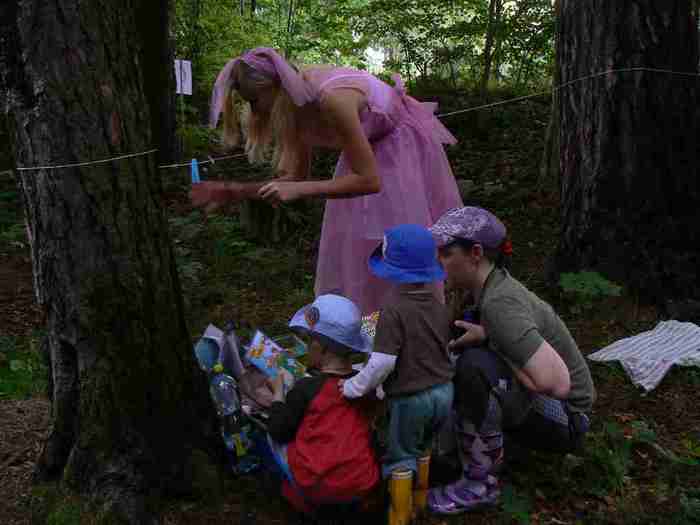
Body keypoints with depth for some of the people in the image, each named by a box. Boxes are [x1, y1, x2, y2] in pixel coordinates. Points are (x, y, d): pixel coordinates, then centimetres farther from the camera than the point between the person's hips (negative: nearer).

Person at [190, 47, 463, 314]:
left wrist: (297, 191, -37)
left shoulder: (330, 98, -37)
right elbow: (296, 177, -4)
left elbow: (369, 180, -34)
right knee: (350, 246, 8)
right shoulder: (295, 104, -13)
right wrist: (234, 191, -13)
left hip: (404, 146, -7)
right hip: (371, 147, 7)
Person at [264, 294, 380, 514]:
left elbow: (278, 432, -2)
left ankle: (302, 497, 12)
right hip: (364, 486, 4)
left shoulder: (306, 388, -12)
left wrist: (278, 394, 13)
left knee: (273, 436, 17)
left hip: (317, 487, -4)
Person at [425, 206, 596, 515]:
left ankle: (481, 484, -13)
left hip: (565, 420, -8)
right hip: (531, 402, 8)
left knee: (475, 365, -31)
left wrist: (486, 338, -24)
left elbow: (556, 383, -37)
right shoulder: (487, 284, -4)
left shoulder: (500, 304, -30)